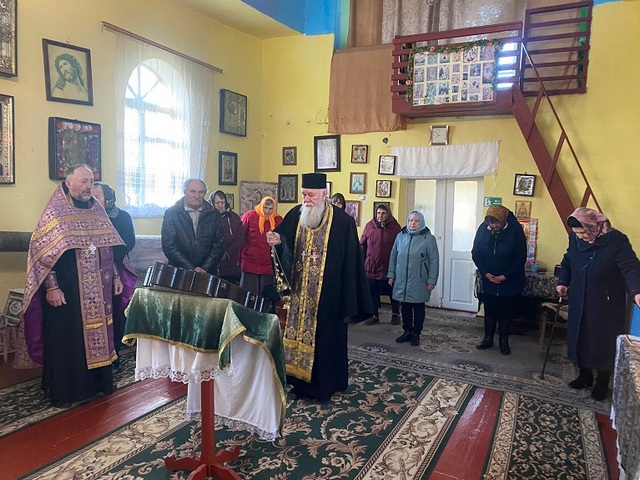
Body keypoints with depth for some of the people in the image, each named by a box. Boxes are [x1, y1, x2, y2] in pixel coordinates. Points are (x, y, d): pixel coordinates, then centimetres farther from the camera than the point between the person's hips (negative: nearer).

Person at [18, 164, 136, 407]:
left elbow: (110, 247, 14)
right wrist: (52, 287, -18)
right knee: (65, 341, 4)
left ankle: (98, 381, 29)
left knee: (98, 334, 13)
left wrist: (117, 276, 10)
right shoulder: (55, 213, -7)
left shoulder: (98, 211, 9)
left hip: (98, 292, 5)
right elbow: (44, 252, -12)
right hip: (66, 293, -5)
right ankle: (61, 391, 20)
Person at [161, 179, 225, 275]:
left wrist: (204, 268, -11)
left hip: (208, 273, 1)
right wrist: (191, 269, -15)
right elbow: (168, 245, -8)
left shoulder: (214, 215, 5)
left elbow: (219, 244, 0)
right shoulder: (171, 213, -1)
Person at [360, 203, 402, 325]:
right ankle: (374, 316, 23)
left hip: (389, 267, -1)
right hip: (371, 266, 1)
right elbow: (362, 245, 5)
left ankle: (396, 314, 30)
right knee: (372, 292, 8)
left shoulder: (395, 227, -3)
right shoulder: (369, 226, 0)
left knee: (393, 291, 12)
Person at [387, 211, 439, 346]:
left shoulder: (429, 238, -6)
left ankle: (416, 334, 21)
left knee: (418, 307, 9)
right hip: (402, 280, 3)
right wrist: (391, 275, 7)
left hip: (419, 282, -3)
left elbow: (434, 261, -6)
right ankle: (407, 331, 26)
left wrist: (431, 280, -8)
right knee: (405, 306, 12)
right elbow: (393, 256, 9)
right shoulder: (401, 236, 3)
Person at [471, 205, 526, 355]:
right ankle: (488, 338, 27)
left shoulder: (515, 229, -17)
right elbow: (476, 253, -2)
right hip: (488, 280, 2)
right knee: (489, 311, 13)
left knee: (506, 313, 9)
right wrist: (486, 273, -11)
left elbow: (521, 257, -12)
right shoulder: (483, 228, -10)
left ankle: (504, 341, 24)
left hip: (510, 282, -2)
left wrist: (505, 276, -16)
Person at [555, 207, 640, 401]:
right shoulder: (575, 238, -2)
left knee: (604, 342, 6)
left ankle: (602, 383, 23)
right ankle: (585, 375, 32)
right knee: (580, 338, 13)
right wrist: (562, 282, 3)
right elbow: (567, 261, 14)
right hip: (579, 301, 5)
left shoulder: (616, 240, -18)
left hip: (606, 304, -5)